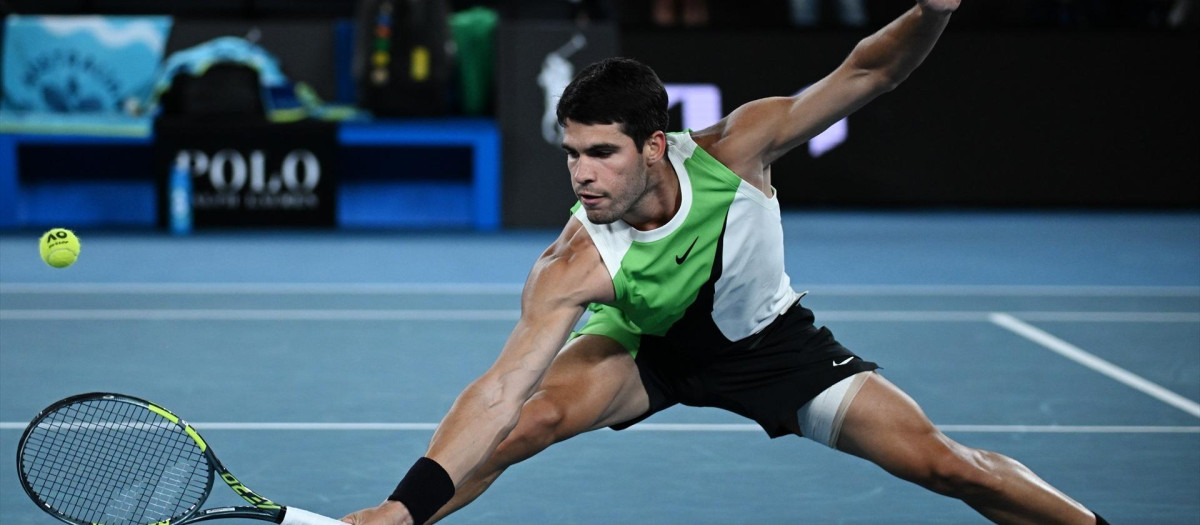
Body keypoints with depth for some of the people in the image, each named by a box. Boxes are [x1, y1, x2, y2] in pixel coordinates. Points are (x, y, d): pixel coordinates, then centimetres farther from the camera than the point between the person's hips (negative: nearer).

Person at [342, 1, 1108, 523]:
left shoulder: (733, 151, -32)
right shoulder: (573, 267, -36)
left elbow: (864, 73, -27)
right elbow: (502, 389, -42)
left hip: (768, 341, 1)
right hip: (644, 348, -1)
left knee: (942, 463, -7)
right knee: (535, 416, -29)